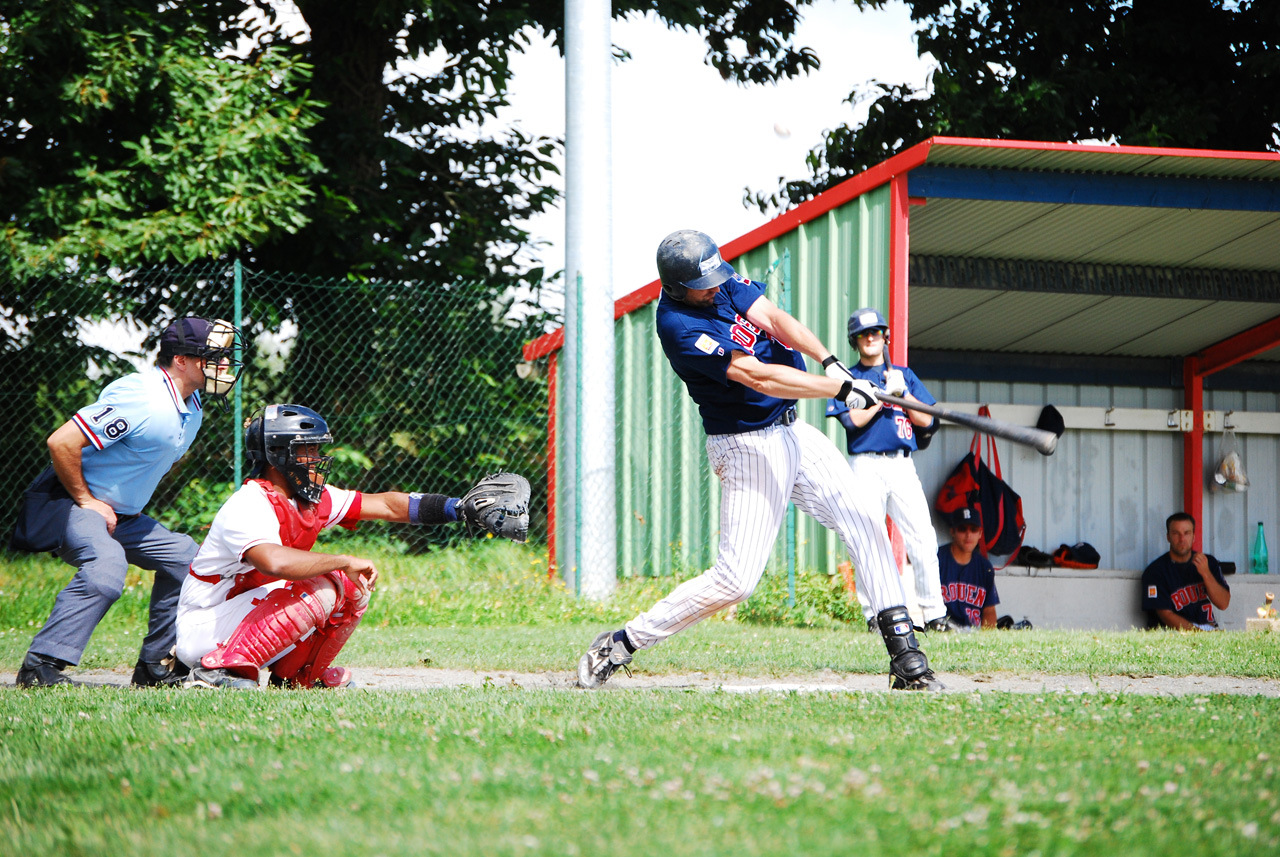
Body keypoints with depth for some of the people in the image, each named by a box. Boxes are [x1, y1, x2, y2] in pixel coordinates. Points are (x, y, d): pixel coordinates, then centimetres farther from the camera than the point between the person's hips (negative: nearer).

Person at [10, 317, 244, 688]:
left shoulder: (192, 406, 7)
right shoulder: (145, 399, -25)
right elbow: (61, 442, -28)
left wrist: (132, 504, 12)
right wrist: (86, 501, -19)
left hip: (122, 514, 10)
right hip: (71, 504, -10)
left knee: (182, 556, 9)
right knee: (106, 566, -34)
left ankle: (154, 666, 13)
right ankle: (39, 667, -33)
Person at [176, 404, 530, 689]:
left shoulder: (312, 499, 4)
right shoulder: (250, 506, -23)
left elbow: (386, 505, 6)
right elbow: (277, 562, -43)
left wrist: (459, 508, -1)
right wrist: (345, 561, -33)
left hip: (247, 612, 9)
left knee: (351, 588, 0)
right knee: (319, 590, -26)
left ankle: (296, 675, 10)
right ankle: (221, 668, -23)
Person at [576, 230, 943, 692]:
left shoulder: (722, 279, 1)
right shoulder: (678, 326, -23)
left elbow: (772, 318, -9)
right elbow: (757, 376, -27)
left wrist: (829, 360, -25)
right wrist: (841, 388, -27)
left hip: (791, 430, 8)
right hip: (748, 447, -8)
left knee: (864, 523, -1)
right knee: (736, 579, -11)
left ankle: (905, 657, 1)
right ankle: (621, 645, 2)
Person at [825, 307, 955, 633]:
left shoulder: (904, 375, 18)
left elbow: (927, 421, 9)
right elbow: (853, 420, -7)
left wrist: (903, 393, -3)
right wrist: (887, 393, -8)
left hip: (902, 465, 3)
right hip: (866, 467, -3)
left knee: (923, 539, -6)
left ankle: (934, 614, -3)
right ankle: (874, 615, -3)